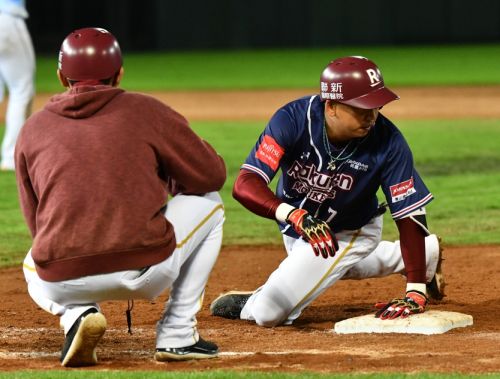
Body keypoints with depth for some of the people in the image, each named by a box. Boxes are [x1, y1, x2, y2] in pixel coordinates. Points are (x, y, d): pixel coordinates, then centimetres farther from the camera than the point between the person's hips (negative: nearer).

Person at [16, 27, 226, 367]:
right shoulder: (146, 111, 6)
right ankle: (177, 336, 18)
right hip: (146, 272, -2)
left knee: (35, 266, 41)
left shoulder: (33, 129, 14)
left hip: (63, 285, 2)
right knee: (207, 202, 25)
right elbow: (212, 175, 13)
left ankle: (76, 315, 5)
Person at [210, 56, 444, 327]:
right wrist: (296, 216, -56)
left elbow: (409, 215, -26)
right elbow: (245, 185, -38)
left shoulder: (389, 143, -31)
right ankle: (427, 254, 44)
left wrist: (415, 292, -32)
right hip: (295, 229, 3)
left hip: (348, 234, -3)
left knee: (269, 313, -13)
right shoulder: (293, 120, -31)